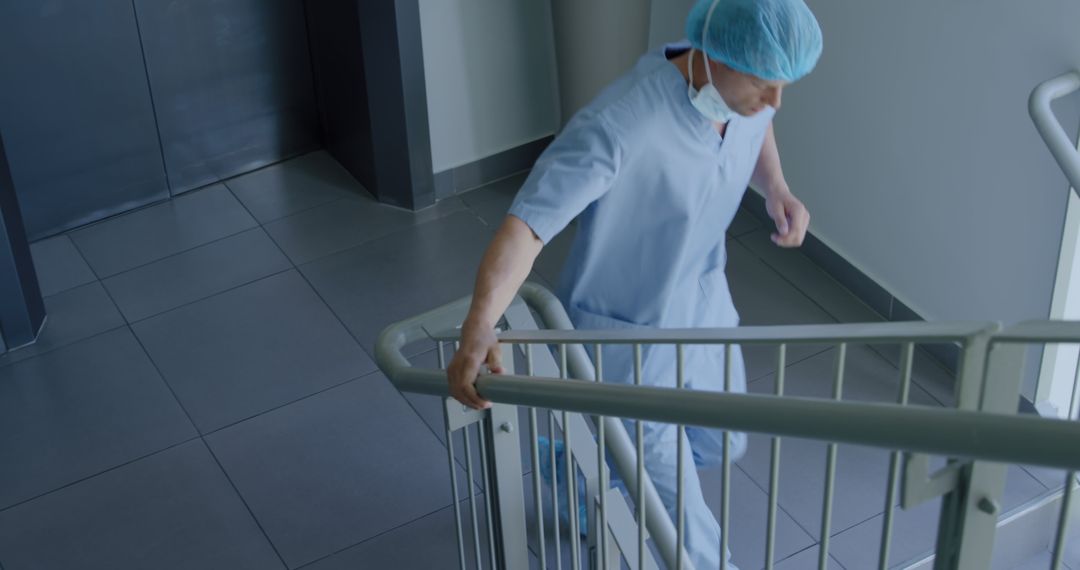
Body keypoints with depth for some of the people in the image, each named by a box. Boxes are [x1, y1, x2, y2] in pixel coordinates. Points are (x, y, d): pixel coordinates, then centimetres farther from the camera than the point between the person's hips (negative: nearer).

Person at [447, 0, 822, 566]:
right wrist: (479, 326, -58)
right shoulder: (618, 126, -38)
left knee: (720, 445, 29)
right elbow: (527, 224, -42)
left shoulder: (741, 89, -14)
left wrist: (775, 188, -10)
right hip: (626, 335, -7)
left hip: (703, 306, 7)